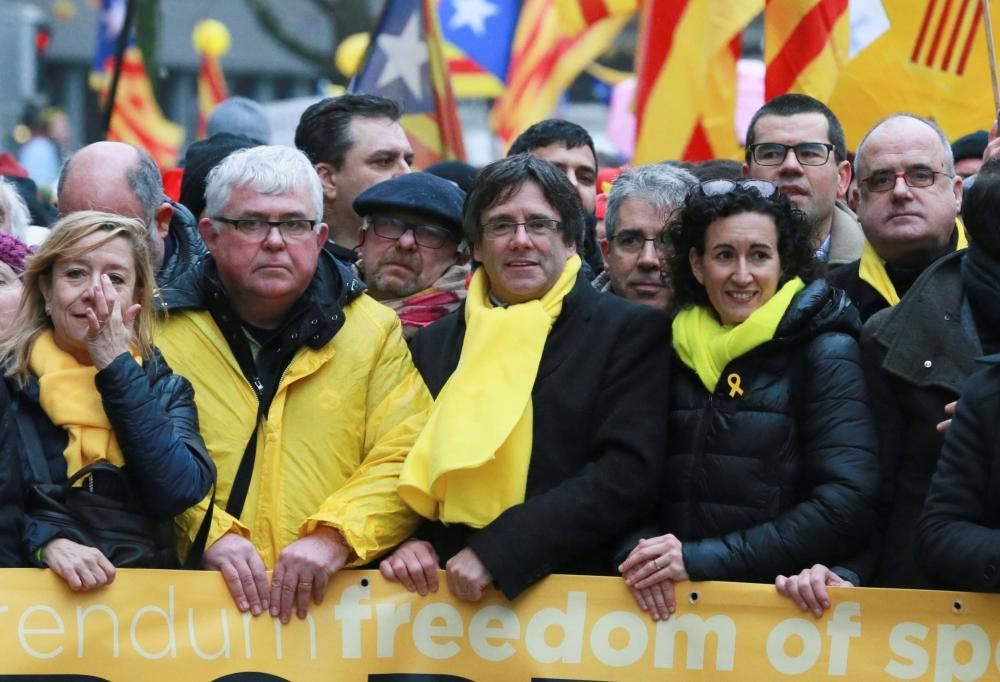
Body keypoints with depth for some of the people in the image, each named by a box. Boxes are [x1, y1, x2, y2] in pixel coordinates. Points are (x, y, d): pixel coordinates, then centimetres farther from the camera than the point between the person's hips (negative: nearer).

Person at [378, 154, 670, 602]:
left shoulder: (631, 331, 3)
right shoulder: (434, 343, 15)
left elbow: (628, 475, -7)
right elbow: (405, 470, 19)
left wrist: (494, 552, -13)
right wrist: (407, 543, -3)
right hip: (450, 596, 3)